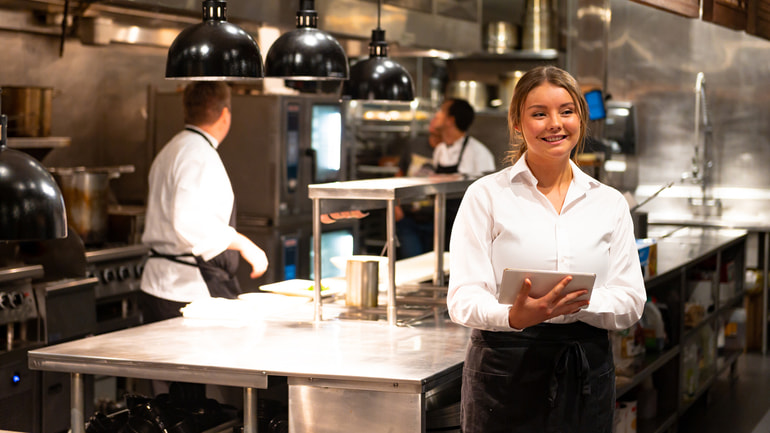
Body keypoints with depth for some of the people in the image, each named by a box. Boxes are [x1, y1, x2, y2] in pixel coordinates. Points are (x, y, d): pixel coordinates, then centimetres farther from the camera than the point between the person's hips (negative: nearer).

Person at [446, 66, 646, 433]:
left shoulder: (610, 203, 10)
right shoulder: (486, 196, 1)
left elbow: (631, 301, 3)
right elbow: (463, 299, -7)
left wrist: (575, 304, -16)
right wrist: (515, 316, -27)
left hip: (586, 371, 3)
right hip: (505, 371, -2)